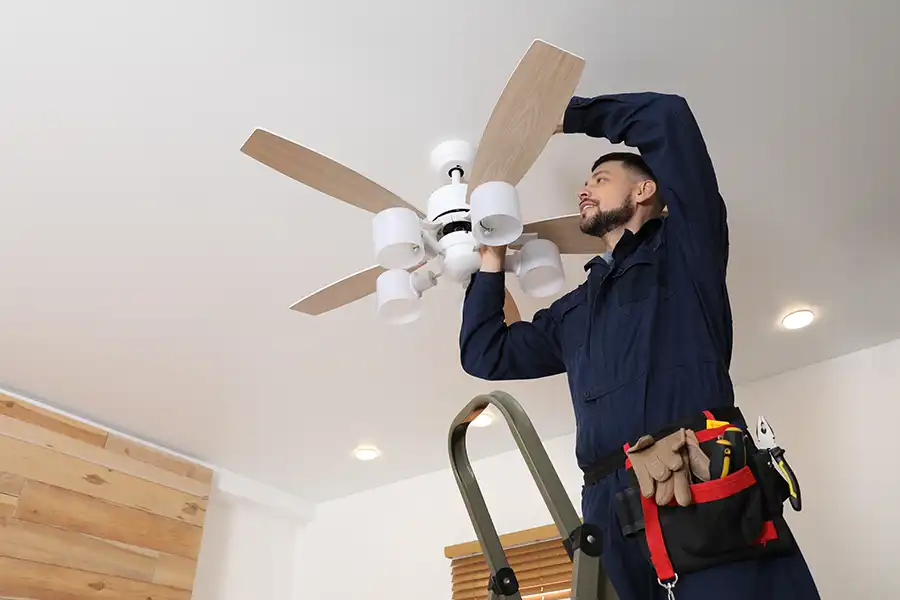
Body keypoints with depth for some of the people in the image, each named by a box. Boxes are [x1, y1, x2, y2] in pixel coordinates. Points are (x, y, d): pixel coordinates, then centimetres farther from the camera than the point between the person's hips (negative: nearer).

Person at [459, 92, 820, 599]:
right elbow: (486, 355, 26)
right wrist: (493, 259, 30)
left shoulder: (682, 245, 13)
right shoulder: (575, 310, 27)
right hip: (615, 509, 5)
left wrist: (568, 115, 18)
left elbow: (667, 115, 6)